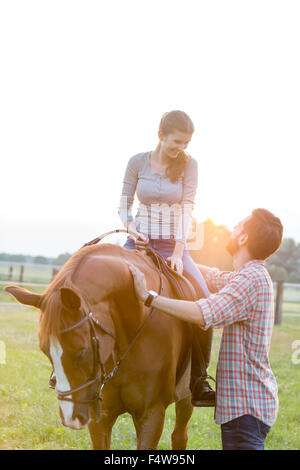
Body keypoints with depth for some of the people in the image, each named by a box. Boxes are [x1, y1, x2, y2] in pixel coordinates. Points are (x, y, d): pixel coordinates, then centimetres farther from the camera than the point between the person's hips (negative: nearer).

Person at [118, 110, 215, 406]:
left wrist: (179, 251, -19)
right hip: (139, 242, 0)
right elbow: (124, 204, 6)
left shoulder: (189, 166, 0)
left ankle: (199, 379, -3)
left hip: (172, 245, 0)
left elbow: (187, 209, -8)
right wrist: (130, 228, -15)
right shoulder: (137, 163, 0)